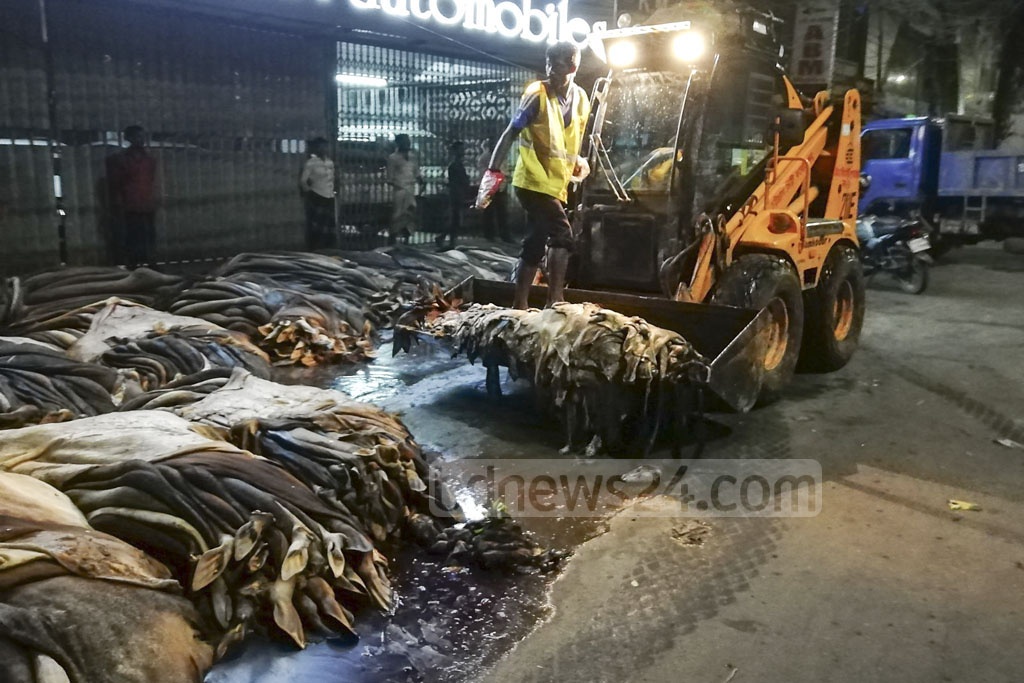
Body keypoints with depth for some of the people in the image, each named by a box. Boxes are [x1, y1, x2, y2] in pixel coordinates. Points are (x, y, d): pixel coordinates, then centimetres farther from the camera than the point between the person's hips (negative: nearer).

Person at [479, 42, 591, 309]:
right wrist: (493, 169, -18)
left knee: (535, 243, 8)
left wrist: (579, 161, 8)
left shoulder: (581, 99, 8)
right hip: (534, 182, -7)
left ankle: (519, 305, 15)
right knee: (562, 235, -16)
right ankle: (555, 301, -12)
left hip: (556, 185, 7)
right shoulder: (536, 94, -11)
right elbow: (511, 133, -12)